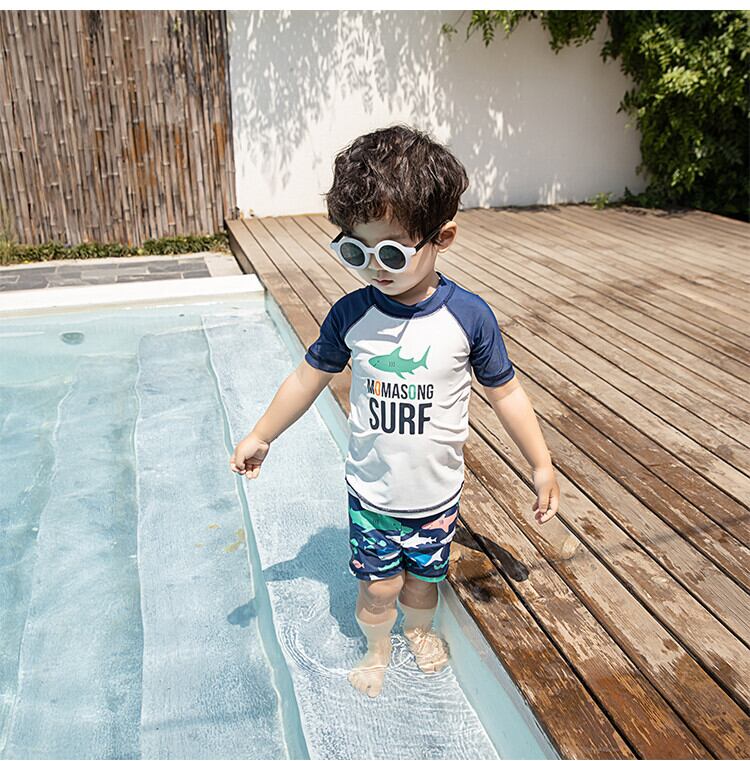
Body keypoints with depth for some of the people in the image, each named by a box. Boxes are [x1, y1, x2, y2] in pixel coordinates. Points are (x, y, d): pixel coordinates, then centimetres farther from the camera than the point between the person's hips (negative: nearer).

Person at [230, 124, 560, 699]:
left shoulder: (469, 316, -17)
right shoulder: (350, 314, -14)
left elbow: (505, 392, -5)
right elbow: (309, 378, 0)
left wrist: (542, 465, 1)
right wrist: (261, 437, 9)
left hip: (436, 493, 0)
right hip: (371, 491, 1)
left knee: (423, 578, 20)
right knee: (378, 585, 13)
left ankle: (420, 630, 54)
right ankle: (377, 648, 46)